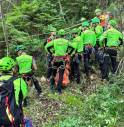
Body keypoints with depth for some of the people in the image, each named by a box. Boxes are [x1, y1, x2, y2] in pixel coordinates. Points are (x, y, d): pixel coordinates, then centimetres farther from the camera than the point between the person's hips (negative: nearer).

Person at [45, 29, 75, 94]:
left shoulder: (54, 41, 3)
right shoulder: (67, 42, 3)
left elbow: (46, 47, 1)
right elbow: (73, 47, -1)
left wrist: (51, 53, 7)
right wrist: (68, 53, 4)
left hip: (56, 59, 1)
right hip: (63, 59, -1)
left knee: (53, 73, 22)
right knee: (61, 75, 0)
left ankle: (52, 85, 28)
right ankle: (59, 90, -2)